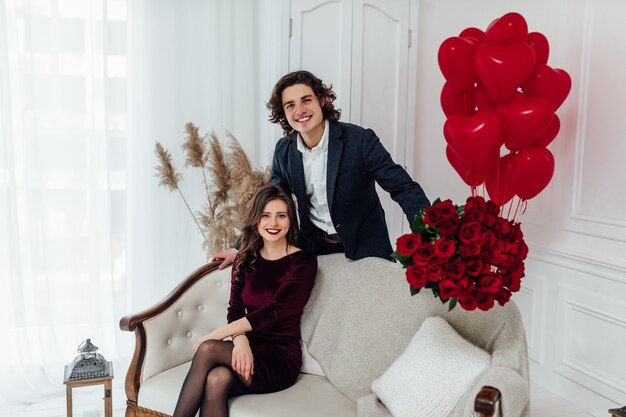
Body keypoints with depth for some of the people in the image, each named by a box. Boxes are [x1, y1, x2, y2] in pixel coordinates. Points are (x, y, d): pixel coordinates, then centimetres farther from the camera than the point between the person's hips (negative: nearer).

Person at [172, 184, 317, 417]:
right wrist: (240, 339, -21)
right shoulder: (246, 259, 11)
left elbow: (273, 311, -15)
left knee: (208, 349, -29)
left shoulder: (303, 261, -5)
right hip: (249, 351, 4)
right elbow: (235, 309, 3)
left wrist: (215, 336, -16)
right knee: (217, 380, -32)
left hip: (281, 357, -3)